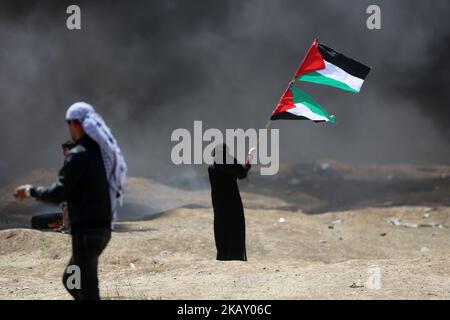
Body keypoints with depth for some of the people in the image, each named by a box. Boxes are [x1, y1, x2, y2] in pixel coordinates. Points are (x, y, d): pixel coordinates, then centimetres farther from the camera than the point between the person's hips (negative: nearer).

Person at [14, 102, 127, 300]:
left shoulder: (79, 155, -16)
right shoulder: (105, 151, 10)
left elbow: (58, 194, -17)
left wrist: (31, 191, -1)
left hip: (86, 231, -9)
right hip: (103, 227, 9)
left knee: (88, 292, -3)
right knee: (70, 281, 21)